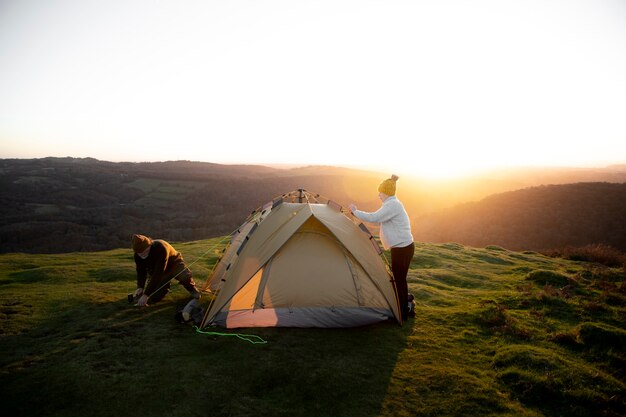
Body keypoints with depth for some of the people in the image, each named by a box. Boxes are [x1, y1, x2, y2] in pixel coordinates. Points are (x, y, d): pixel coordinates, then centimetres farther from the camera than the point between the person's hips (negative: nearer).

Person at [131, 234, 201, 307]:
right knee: (153, 297, -11)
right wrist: (140, 287, -30)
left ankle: (191, 288, -1)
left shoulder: (160, 248, -39)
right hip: (156, 269, 5)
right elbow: (140, 272, -9)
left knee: (185, 276, -37)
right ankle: (165, 285, 21)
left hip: (173, 263, -5)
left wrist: (146, 295, -44)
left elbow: (158, 274, -42)